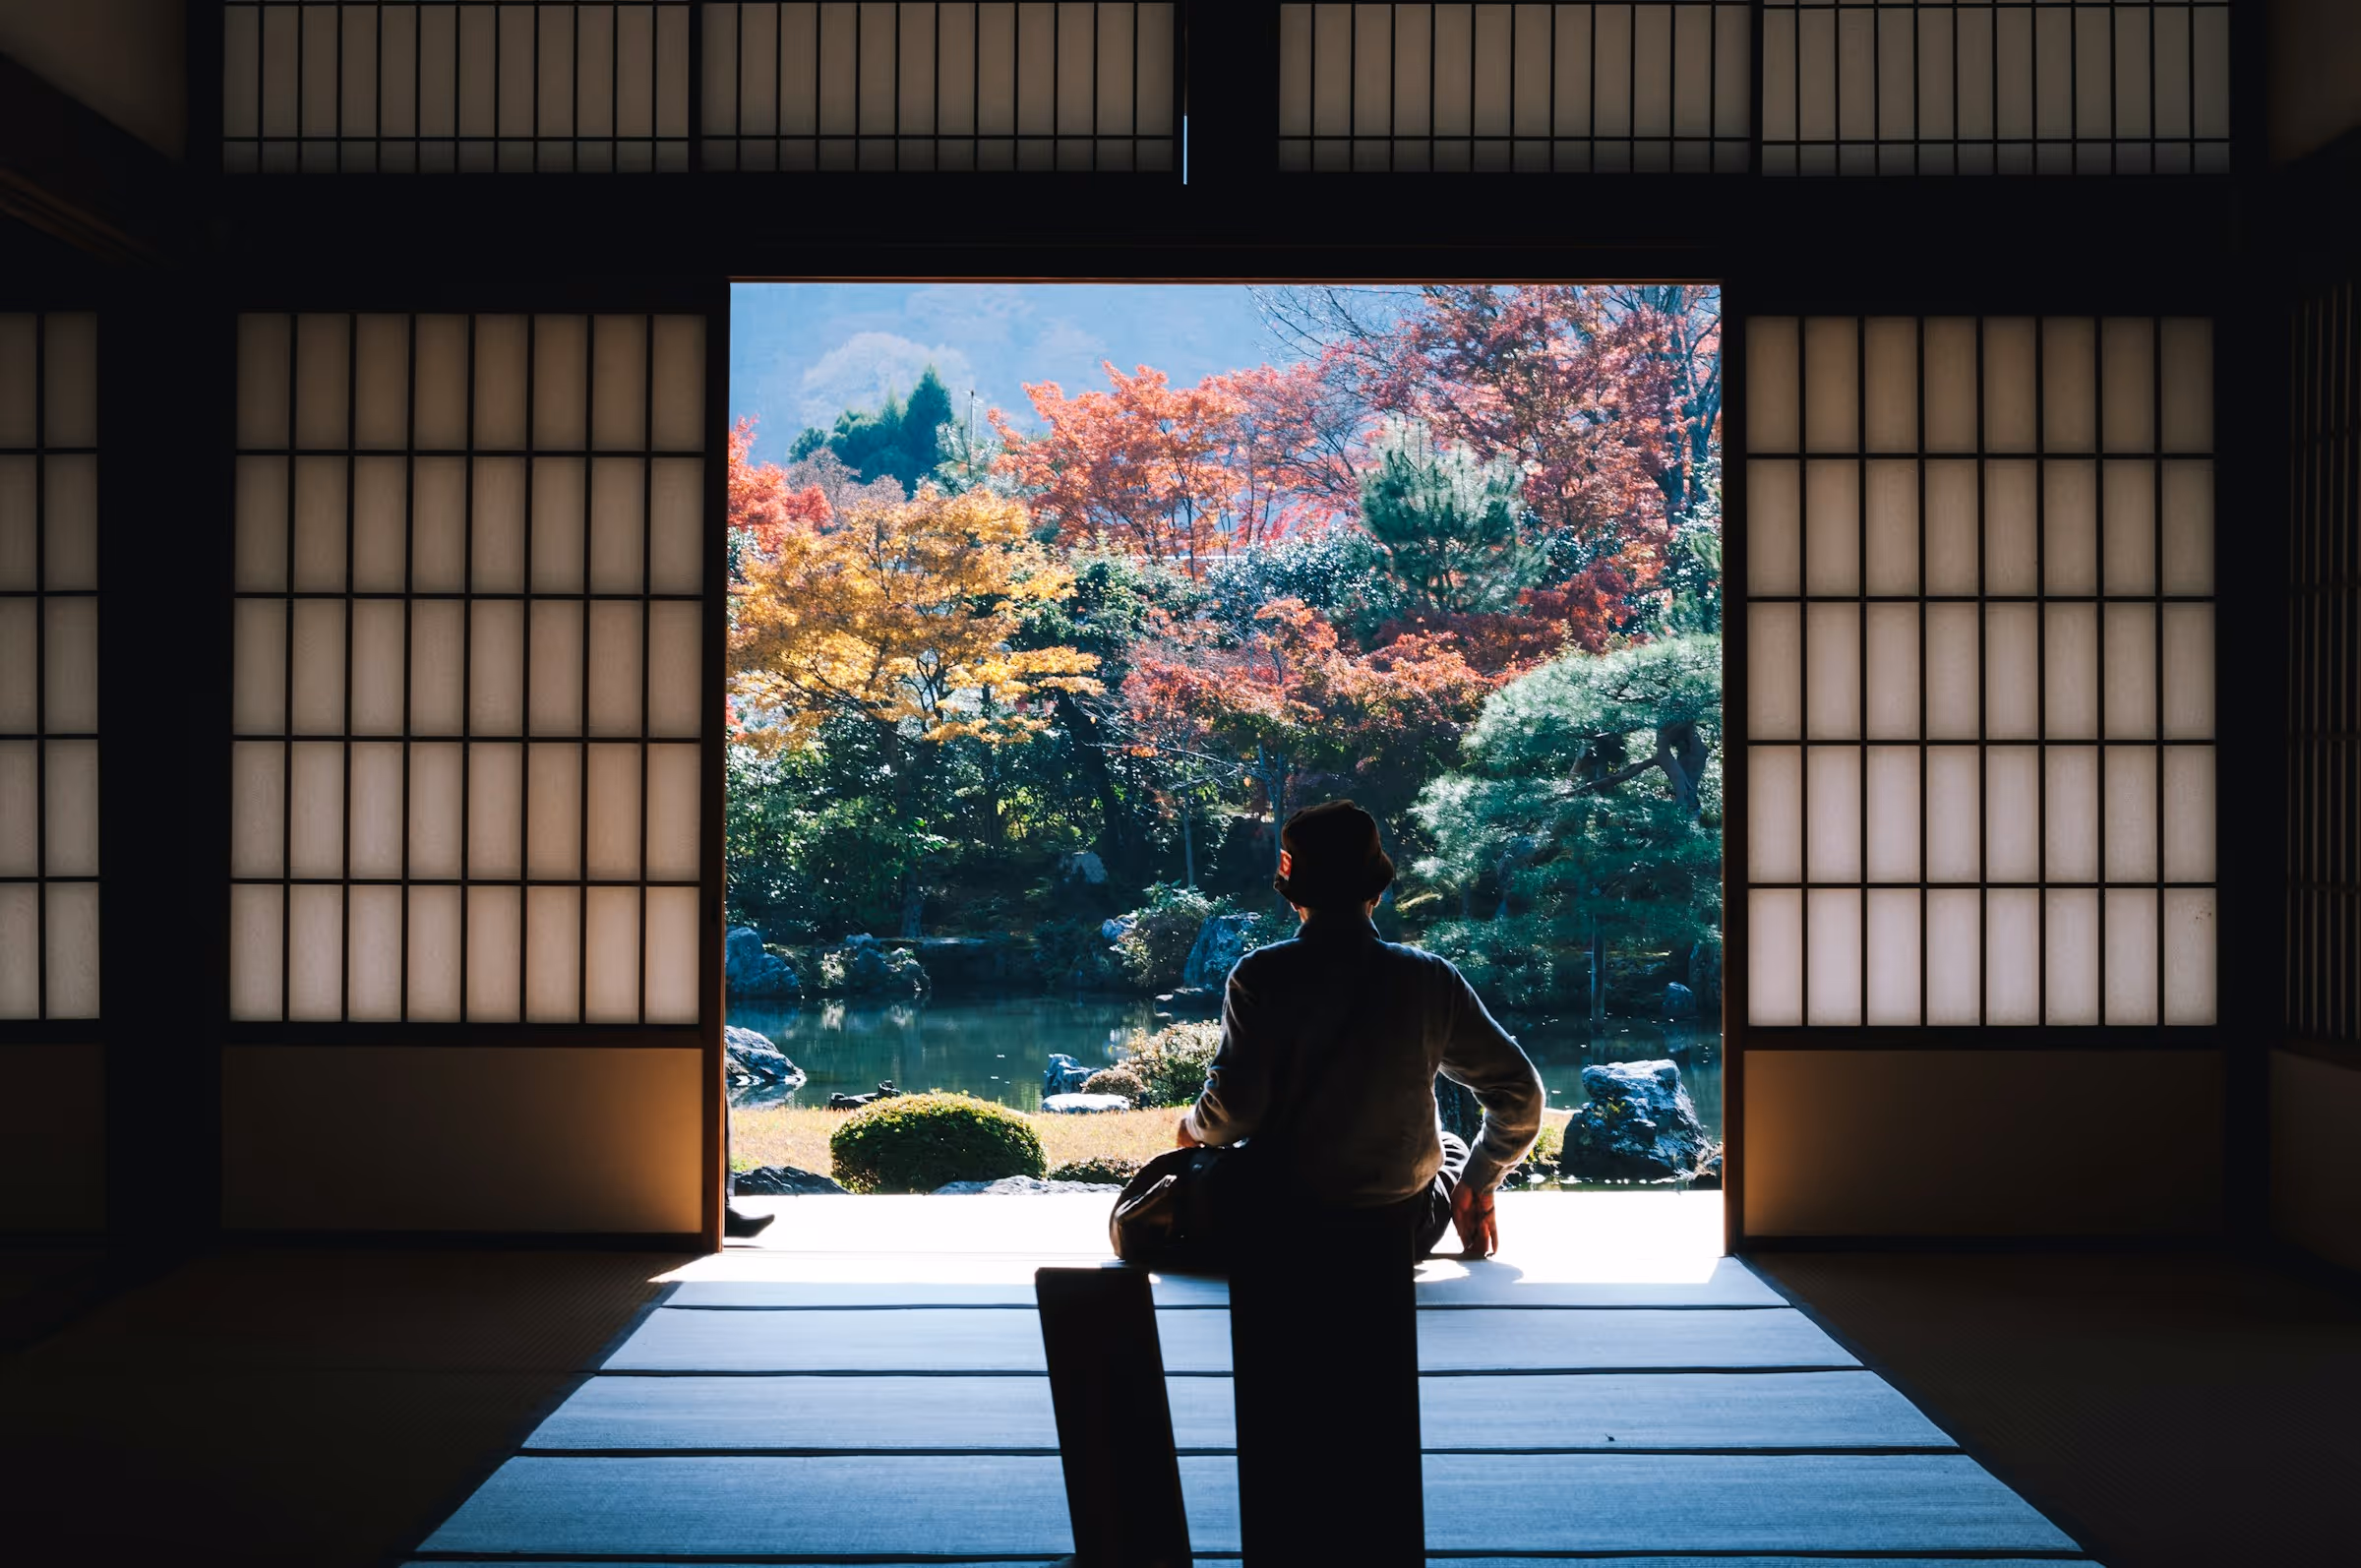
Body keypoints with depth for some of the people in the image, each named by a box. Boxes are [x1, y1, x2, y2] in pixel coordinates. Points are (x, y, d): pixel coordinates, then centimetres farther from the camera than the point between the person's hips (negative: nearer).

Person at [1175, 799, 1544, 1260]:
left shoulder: (1259, 975, -12)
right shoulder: (1430, 979, -6)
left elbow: (1233, 1109, -17)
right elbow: (1521, 1093, -3)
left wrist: (1193, 1127, 7)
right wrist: (1478, 1186, 13)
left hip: (1274, 1228, -1)